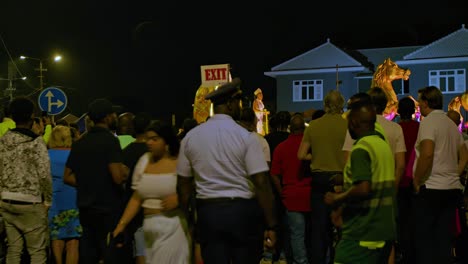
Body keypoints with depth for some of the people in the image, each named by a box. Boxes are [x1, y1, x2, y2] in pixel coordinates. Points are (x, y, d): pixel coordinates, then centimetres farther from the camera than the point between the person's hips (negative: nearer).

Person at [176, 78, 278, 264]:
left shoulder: (190, 137, 3)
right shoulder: (246, 137, -9)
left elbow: (183, 184, 5)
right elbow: (261, 183, -13)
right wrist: (271, 225, -10)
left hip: (207, 212, 3)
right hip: (243, 211, -3)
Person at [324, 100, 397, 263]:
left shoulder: (361, 149, -15)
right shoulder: (384, 145, 12)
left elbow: (363, 189, -25)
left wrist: (337, 199, -11)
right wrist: (346, 179, 22)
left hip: (362, 234, -9)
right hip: (385, 231, 9)